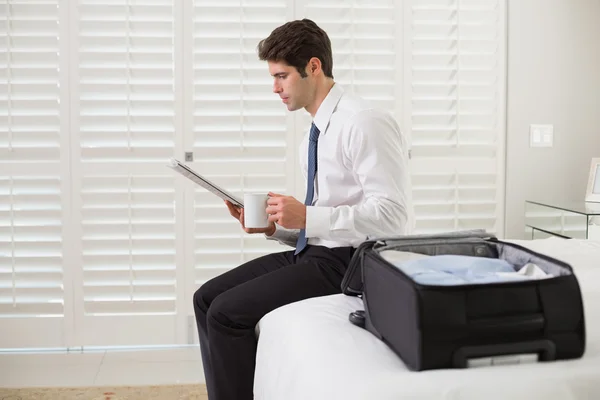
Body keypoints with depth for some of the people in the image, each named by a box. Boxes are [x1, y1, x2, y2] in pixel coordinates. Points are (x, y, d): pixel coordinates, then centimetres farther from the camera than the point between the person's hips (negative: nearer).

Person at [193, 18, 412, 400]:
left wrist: (308, 217, -24)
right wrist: (276, 226, 0)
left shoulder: (365, 122, -15)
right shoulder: (316, 133, 13)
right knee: (207, 298, 4)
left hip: (346, 261, -9)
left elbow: (393, 215, -22)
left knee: (227, 312, -16)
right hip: (311, 252, 9)